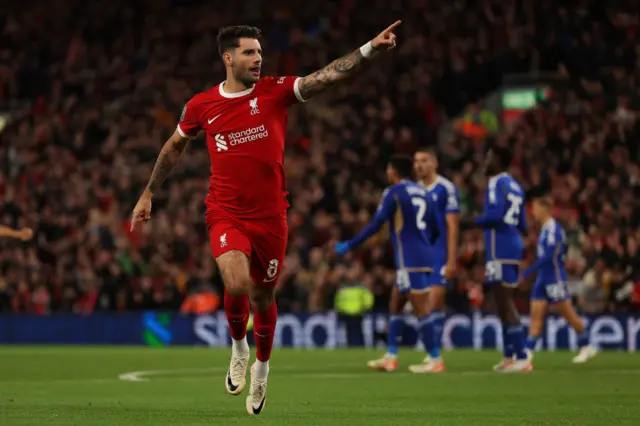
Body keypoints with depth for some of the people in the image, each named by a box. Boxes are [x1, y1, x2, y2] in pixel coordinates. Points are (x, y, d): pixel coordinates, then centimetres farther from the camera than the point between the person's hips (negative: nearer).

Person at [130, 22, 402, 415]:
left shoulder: (275, 92, -4)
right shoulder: (201, 106, -1)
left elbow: (330, 75, -16)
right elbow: (175, 147, 17)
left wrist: (370, 49, -30)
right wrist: (149, 194, 21)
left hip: (270, 215, 1)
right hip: (226, 214, -1)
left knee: (263, 297, 11)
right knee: (237, 284, -25)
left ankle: (261, 368, 38)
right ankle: (239, 349, 6)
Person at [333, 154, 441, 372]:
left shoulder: (393, 192, -6)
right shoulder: (423, 192, 14)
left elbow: (376, 225, -13)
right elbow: (435, 229, 15)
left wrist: (349, 245, -8)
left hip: (410, 261, -8)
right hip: (424, 258, 8)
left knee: (421, 310, -7)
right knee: (395, 305, 15)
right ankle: (390, 357, 15)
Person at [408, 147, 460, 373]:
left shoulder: (446, 189, -7)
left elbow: (452, 226, -9)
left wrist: (452, 260, -14)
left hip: (439, 256, -6)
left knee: (434, 304, -12)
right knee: (423, 306, 8)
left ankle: (435, 358, -13)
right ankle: (432, 355, 17)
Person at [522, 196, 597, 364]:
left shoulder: (553, 228, -15)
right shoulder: (545, 229, 13)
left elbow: (549, 255, -24)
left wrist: (529, 271, -25)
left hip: (555, 279, -9)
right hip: (543, 279, 9)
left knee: (568, 314, 1)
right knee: (536, 314, -1)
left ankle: (586, 347, 14)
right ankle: (528, 352, -7)